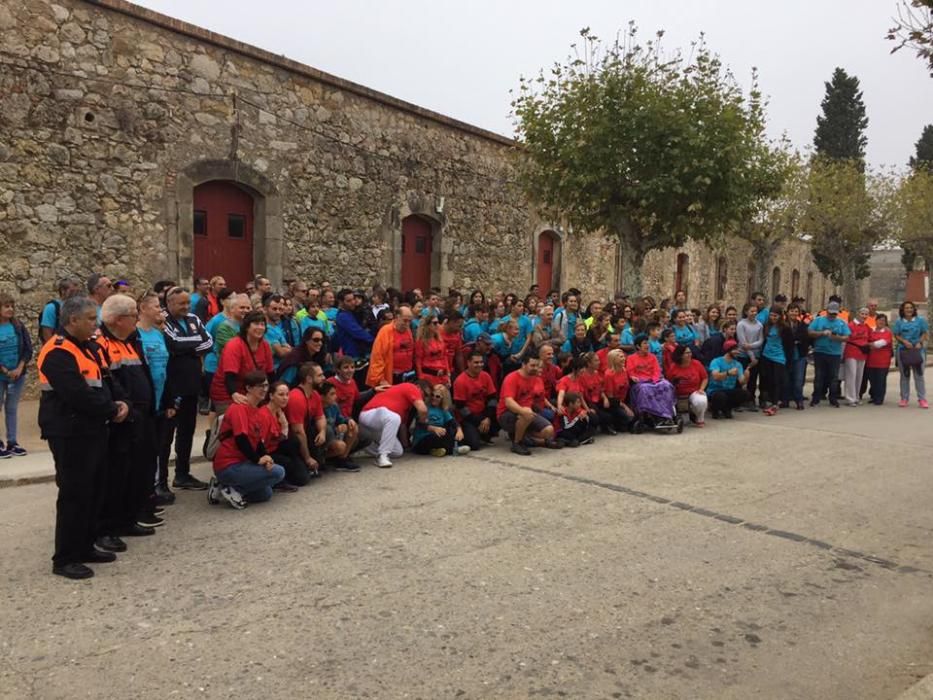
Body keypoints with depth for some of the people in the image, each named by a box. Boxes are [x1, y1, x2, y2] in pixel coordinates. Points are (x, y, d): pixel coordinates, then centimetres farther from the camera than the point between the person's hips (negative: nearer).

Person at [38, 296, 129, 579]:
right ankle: (65, 558, 6)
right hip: (71, 434, -9)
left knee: (93, 491, 14)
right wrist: (112, 410, -13)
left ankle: (85, 547, 26)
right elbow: (78, 395, -24)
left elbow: (102, 384, 18)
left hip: (93, 430, 9)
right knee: (74, 494, -4)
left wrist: (115, 404, -1)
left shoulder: (88, 348, 15)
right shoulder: (58, 353, -17)